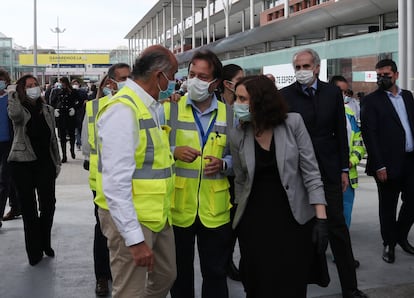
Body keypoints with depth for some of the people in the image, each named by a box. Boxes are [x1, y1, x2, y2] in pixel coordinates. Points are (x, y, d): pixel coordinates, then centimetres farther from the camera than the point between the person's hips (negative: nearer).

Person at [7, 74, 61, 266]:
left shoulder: (47, 110, 8)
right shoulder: (18, 109, -2)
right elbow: (15, 114, -29)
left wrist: (57, 162, 10)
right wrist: (14, 94, -15)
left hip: (45, 163, 3)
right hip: (22, 164, -3)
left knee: (48, 205, 5)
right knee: (29, 209, 5)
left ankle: (45, 243, 27)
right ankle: (34, 251, 15)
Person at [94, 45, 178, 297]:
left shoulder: (150, 106, 9)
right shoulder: (122, 109, -21)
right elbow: (116, 182, -26)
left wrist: (171, 153, 7)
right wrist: (134, 239, -26)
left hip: (157, 214, 10)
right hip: (130, 218, -9)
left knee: (166, 277, 22)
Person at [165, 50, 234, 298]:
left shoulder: (229, 114, 4)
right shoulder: (169, 109, 0)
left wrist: (223, 164, -11)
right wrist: (174, 152, -20)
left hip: (216, 210, 1)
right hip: (178, 207, -1)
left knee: (216, 273, 11)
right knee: (180, 273, 15)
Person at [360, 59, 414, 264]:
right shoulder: (371, 100, -6)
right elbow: (369, 134, -10)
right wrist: (379, 166, -14)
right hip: (389, 163, -5)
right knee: (388, 207, 6)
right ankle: (389, 244, 23)